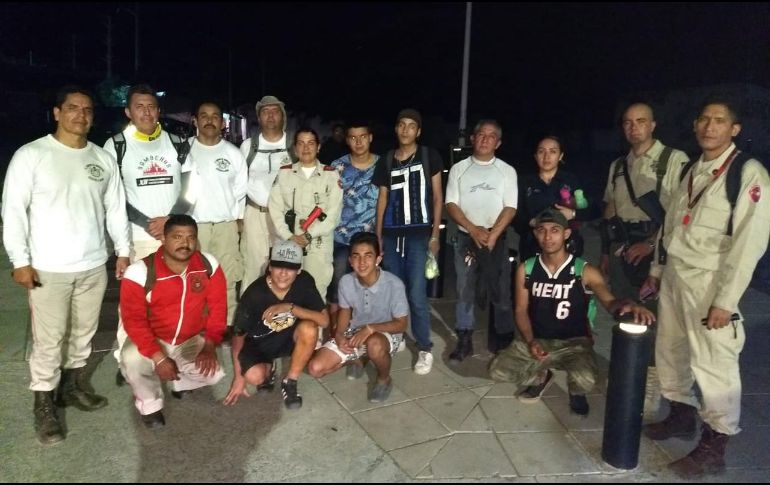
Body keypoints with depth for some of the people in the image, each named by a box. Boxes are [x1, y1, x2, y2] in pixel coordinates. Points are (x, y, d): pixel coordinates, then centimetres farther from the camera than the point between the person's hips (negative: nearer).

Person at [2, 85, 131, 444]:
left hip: (94, 265, 4)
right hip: (48, 267, -4)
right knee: (49, 339, 2)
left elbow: (115, 208, 11)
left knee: (84, 331, 16)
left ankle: (74, 385, 35)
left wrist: (123, 250, 9)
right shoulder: (31, 155, -6)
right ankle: (44, 405, 18)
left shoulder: (103, 159, 6)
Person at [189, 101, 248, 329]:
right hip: (192, 225, -1)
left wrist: (238, 220, 6)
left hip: (226, 226, 1)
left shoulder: (233, 153, 6)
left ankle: (226, 326, 15)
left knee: (227, 280, 5)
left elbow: (240, 191, 9)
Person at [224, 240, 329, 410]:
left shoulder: (304, 282, -19)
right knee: (254, 376, -30)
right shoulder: (254, 294, -25)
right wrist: (238, 377, -7)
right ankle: (268, 369, 9)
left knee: (309, 328, -31)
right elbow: (239, 336, -12)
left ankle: (290, 383, -9)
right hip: (258, 343, -2)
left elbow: (324, 320, -24)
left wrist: (289, 308, -35)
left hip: (289, 338, 2)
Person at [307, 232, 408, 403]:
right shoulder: (346, 282, -13)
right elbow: (345, 311, 5)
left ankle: (384, 379, -6)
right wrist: (339, 334, -13)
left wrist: (370, 328, -30)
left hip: (386, 334, -4)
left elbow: (401, 324, -16)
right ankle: (358, 360, 19)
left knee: (374, 345, -41)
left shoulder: (394, 284, -26)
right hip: (354, 333, 4)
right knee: (316, 368, -10)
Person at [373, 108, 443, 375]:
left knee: (417, 294, -8)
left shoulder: (429, 156, 3)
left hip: (419, 234, -3)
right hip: (392, 234, 4)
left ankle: (424, 349, 4)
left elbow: (437, 196, 2)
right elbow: (382, 199, 12)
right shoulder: (387, 160, 11)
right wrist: (378, 235, 7)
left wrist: (435, 234, -4)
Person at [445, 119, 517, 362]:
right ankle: (464, 342, 13)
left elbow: (510, 208, -2)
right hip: (465, 238, 1)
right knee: (465, 291, 4)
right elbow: (451, 204, -1)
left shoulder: (507, 171, 5)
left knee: (501, 292, 3)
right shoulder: (459, 169, 6)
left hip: (497, 239, -1)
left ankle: (506, 341, 16)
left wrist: (492, 235, -14)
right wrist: (473, 230, -12)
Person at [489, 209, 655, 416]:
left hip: (574, 342, -2)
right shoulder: (526, 269, -2)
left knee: (585, 380, -33)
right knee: (497, 370, -16)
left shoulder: (584, 271, -10)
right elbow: (521, 310, 2)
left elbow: (609, 301, -23)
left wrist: (626, 304, -48)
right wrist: (530, 341, -16)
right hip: (537, 340, 3)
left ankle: (576, 392, 10)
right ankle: (541, 376, 17)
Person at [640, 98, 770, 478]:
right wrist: (657, 269, 16)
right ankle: (681, 416, 37)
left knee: (713, 365, -1)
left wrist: (725, 300, -17)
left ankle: (714, 447, 15)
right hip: (674, 275, 7)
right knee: (669, 351, 16)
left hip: (709, 282, -7)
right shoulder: (692, 171, 12)